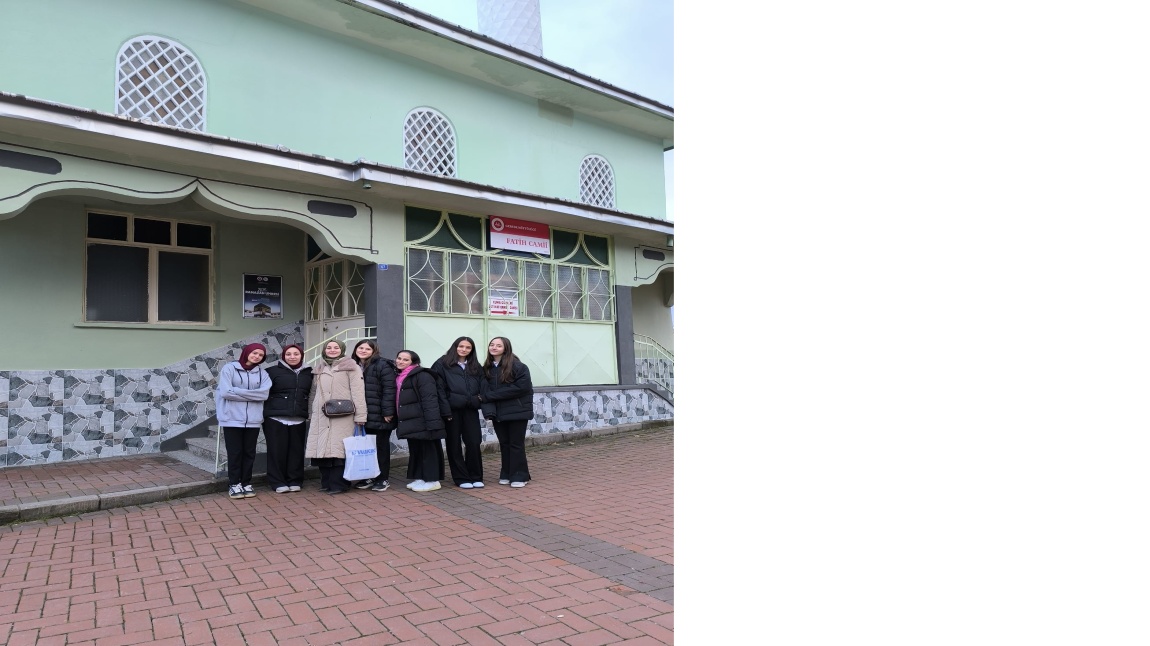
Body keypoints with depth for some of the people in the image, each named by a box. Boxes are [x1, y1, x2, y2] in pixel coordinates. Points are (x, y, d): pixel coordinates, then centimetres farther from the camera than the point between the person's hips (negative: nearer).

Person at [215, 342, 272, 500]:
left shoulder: (262, 373, 8)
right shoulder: (229, 368, -1)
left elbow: (264, 394, -7)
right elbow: (225, 392, -13)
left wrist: (238, 391, -11)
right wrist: (252, 394, -8)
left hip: (253, 420, 3)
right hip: (232, 419, -3)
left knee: (249, 453, 9)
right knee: (234, 453, 4)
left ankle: (246, 483, 19)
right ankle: (234, 484, 15)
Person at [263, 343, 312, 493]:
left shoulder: (309, 373, 9)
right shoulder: (273, 371, 0)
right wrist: (265, 411, -5)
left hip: (299, 419, 3)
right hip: (276, 418, -2)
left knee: (296, 450, 6)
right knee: (277, 450, 1)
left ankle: (295, 481, 16)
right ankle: (278, 482, 11)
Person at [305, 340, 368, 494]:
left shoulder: (350, 367, 3)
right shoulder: (319, 369, 20)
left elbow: (357, 392, -4)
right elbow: (313, 393, 21)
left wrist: (360, 416, -11)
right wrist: (313, 412, 12)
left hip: (343, 417, -5)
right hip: (321, 417, 5)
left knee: (339, 449, -7)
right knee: (323, 448, 3)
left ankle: (339, 484, -1)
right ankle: (327, 482, 15)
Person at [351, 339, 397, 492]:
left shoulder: (382, 365, -8)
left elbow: (389, 389, -14)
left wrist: (387, 412, -19)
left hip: (379, 415, -6)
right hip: (362, 416, 6)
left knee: (381, 447, 4)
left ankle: (382, 479, 13)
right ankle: (367, 477, 23)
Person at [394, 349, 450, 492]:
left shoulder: (422, 375, -12)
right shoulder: (399, 377, 18)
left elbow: (430, 400, -19)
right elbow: (398, 401, 22)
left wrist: (432, 422, -26)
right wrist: (398, 422, 16)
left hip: (422, 422, -9)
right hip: (410, 423, 9)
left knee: (427, 449, -2)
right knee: (415, 450, 14)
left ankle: (432, 480, 5)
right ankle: (419, 478, 24)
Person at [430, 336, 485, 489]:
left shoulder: (476, 367, 16)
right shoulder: (442, 364, 2)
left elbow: (482, 387, 16)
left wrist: (477, 400, 0)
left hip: (470, 410, 3)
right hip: (451, 410, -3)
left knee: (473, 443, 2)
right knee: (454, 444, 4)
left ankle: (476, 477, 14)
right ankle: (461, 478, 14)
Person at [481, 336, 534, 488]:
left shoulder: (518, 366, -12)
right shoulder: (487, 368, 6)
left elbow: (521, 387, -21)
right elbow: (484, 390, 0)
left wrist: (490, 395, -18)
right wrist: (488, 409, -20)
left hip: (517, 411, -5)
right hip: (498, 412, 5)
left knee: (516, 444, 1)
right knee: (504, 444, 12)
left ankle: (519, 476, 10)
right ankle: (506, 474, 23)